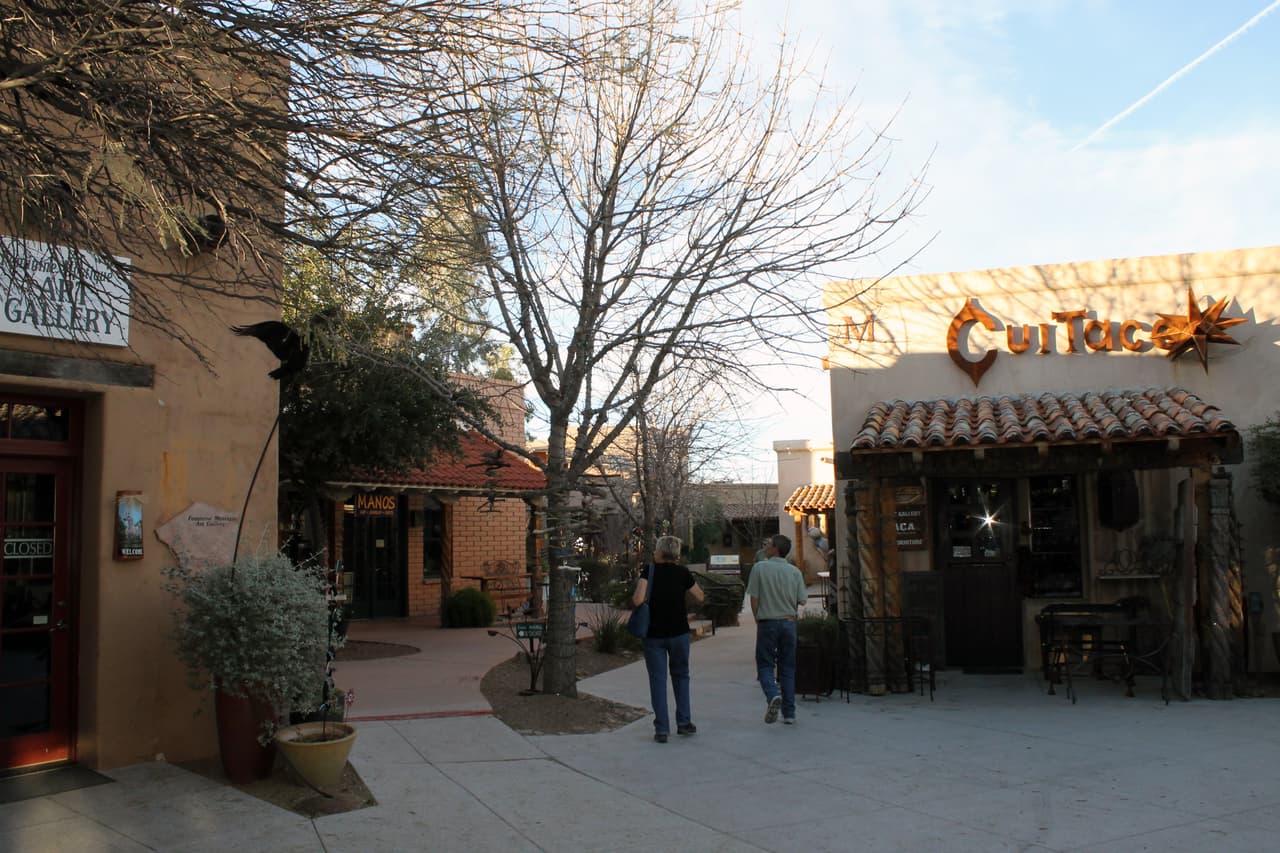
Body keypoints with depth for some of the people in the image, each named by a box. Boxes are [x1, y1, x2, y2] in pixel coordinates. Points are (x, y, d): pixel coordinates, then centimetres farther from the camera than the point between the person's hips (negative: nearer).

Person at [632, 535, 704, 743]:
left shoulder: (650, 572, -8)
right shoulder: (682, 572, -2)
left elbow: (638, 600, -20)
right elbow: (699, 597, 9)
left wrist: (633, 599, 2)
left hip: (654, 634, -1)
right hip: (679, 632, 2)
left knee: (658, 680, 5)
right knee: (680, 675, 19)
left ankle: (662, 729, 4)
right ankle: (684, 722, 20)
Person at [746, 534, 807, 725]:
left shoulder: (760, 567, -7)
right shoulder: (794, 571, 1)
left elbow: (754, 598, -8)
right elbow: (802, 601, 1)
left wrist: (758, 619, 6)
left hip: (768, 622, -3)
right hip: (789, 622, 3)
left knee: (765, 665, 7)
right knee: (787, 667, 11)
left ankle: (773, 695, -20)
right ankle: (789, 713, 12)